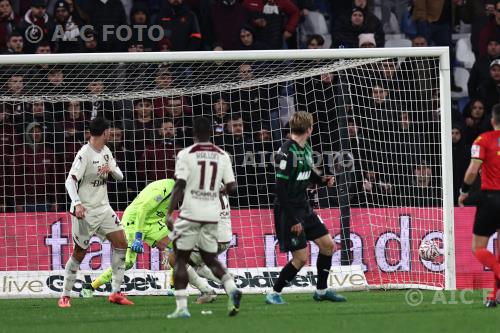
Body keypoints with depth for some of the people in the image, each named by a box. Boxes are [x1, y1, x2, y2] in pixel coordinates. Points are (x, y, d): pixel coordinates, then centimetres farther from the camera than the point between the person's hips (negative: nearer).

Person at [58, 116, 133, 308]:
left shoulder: (105, 152, 9)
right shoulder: (85, 154, -15)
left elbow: (119, 177, 14)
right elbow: (70, 181, -22)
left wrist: (111, 170, -10)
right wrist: (77, 204, -37)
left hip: (103, 208, 7)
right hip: (85, 211, -7)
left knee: (121, 243, -1)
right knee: (80, 252, -3)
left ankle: (116, 292, 4)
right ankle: (65, 296, 9)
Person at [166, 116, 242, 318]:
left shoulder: (186, 155, -6)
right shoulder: (222, 156, 5)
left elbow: (180, 185, -12)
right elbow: (231, 187, 4)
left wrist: (169, 213, -12)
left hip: (190, 213, -4)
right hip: (212, 215, 4)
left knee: (180, 258, 7)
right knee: (210, 258, 18)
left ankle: (181, 307, -2)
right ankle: (231, 288, -8)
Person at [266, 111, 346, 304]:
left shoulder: (306, 148, 6)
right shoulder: (287, 152, -21)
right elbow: (281, 189, -23)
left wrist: (322, 180, 5)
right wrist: (292, 219, -23)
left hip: (304, 208, 9)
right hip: (289, 210, -9)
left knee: (327, 245, 11)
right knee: (301, 258, -8)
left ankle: (321, 290, 24)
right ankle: (274, 294, 5)